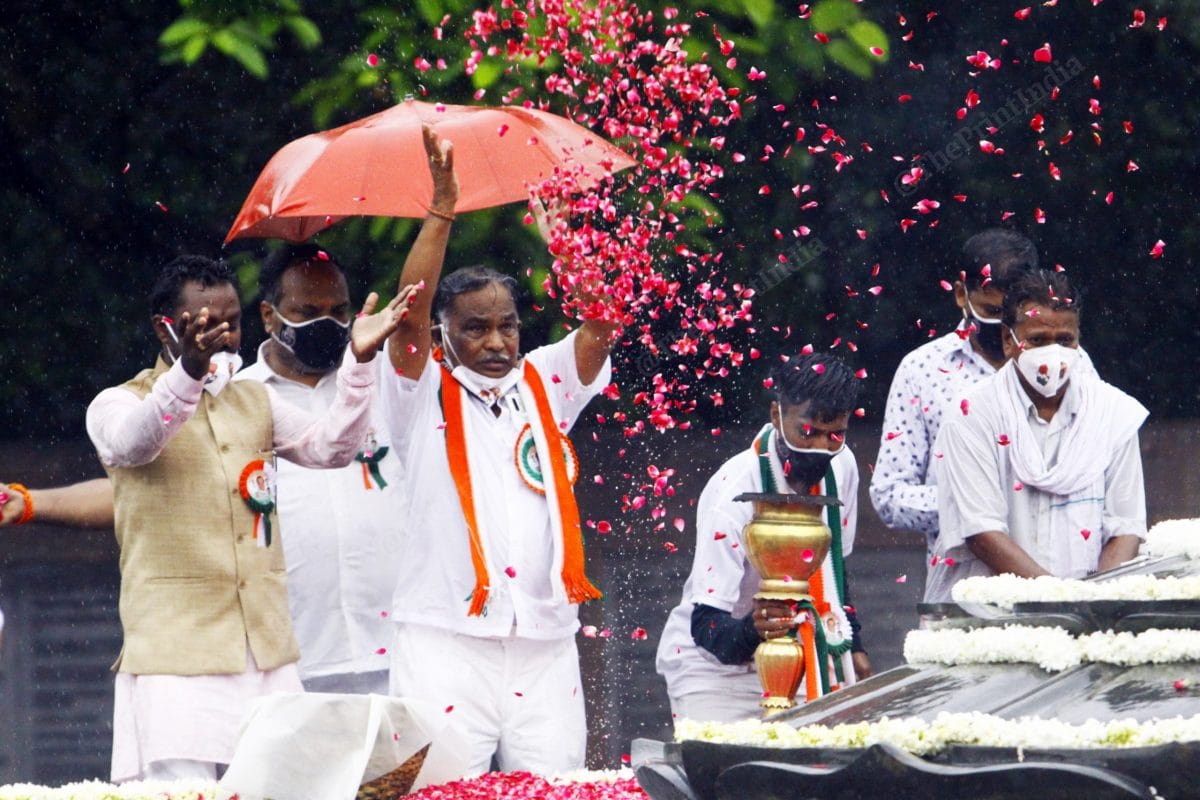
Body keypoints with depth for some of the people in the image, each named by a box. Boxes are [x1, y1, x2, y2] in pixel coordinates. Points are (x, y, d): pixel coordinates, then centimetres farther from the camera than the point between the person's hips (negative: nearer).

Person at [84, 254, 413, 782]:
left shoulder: (256, 402, 18)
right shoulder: (117, 404, 2)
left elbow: (330, 447, 3)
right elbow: (132, 441, -23)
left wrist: (359, 363, -14)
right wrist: (188, 373, -43)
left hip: (267, 650, 5)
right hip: (175, 653, -5)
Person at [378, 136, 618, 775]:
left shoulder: (543, 386, 14)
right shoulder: (425, 397, 5)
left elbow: (602, 321, 3)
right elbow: (411, 313, -9)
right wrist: (441, 215, -14)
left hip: (546, 644, 3)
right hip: (447, 643, -3)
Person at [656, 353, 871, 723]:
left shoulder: (841, 467, -3)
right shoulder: (734, 492, -23)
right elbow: (706, 624, -27)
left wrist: (851, 649, 12)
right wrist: (752, 631, -46)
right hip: (716, 669, -6)